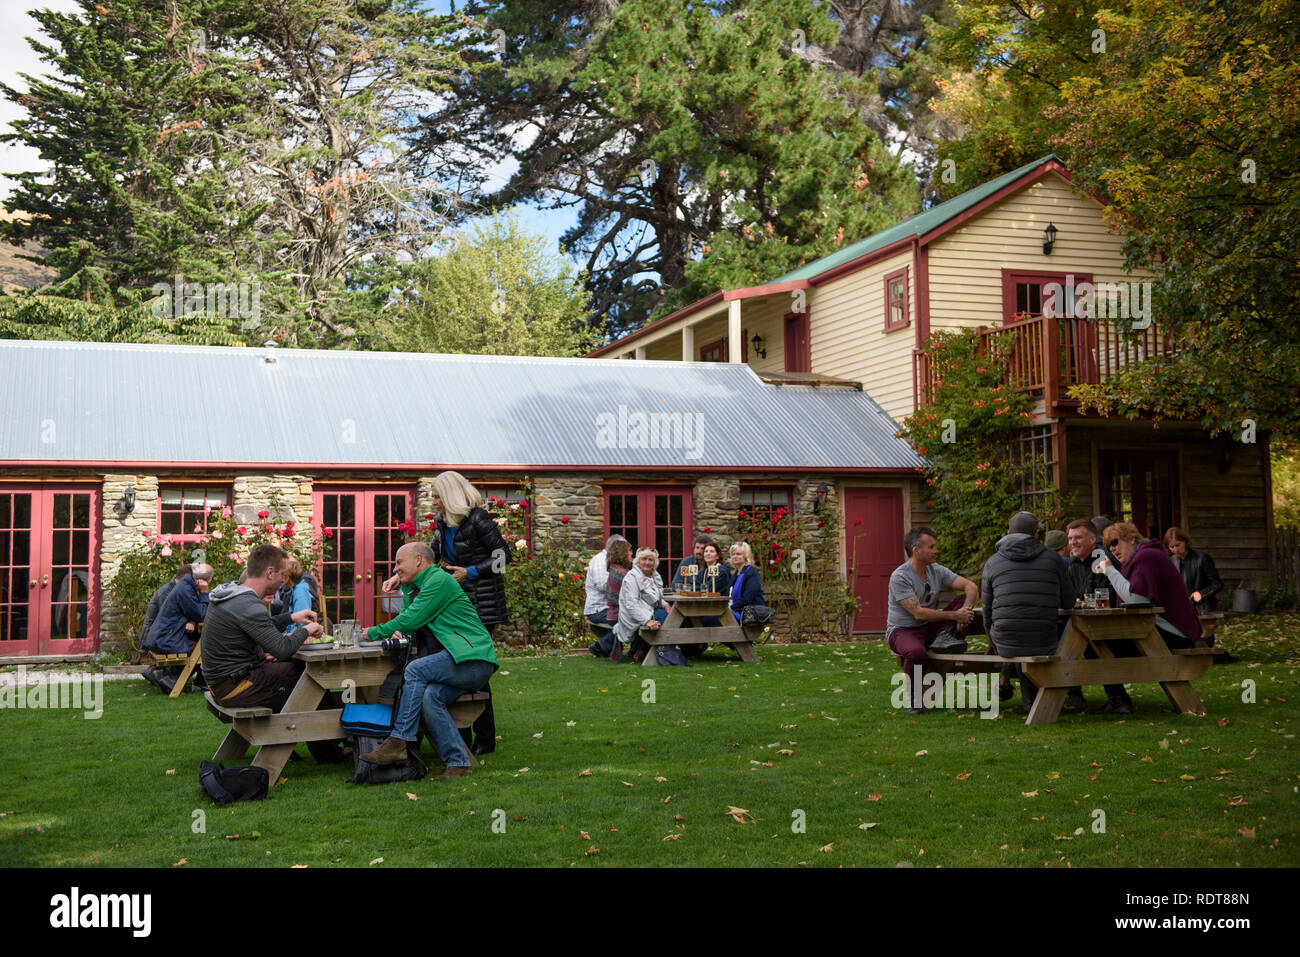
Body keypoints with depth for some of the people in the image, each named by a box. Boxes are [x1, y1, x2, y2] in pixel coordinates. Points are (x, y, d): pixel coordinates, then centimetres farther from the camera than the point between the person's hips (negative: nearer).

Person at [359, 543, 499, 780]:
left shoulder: (439, 580, -8)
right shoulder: (415, 587, 24)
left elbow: (411, 620, -12)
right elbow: (407, 622, 23)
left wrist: (374, 633, 0)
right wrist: (405, 587, 8)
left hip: (473, 660, -8)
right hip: (457, 663, 9)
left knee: (416, 669, -25)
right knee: (429, 696, -20)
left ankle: (398, 742, -22)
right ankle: (457, 763, -21)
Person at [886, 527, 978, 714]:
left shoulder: (937, 570, 1)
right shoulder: (899, 577, -19)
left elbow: (971, 586, -4)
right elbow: (918, 613, -25)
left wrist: (966, 611, -24)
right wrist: (955, 616, -27)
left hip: (930, 628, 6)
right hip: (903, 630, -6)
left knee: (965, 599, -8)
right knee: (917, 652, -42)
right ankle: (912, 695, -16)